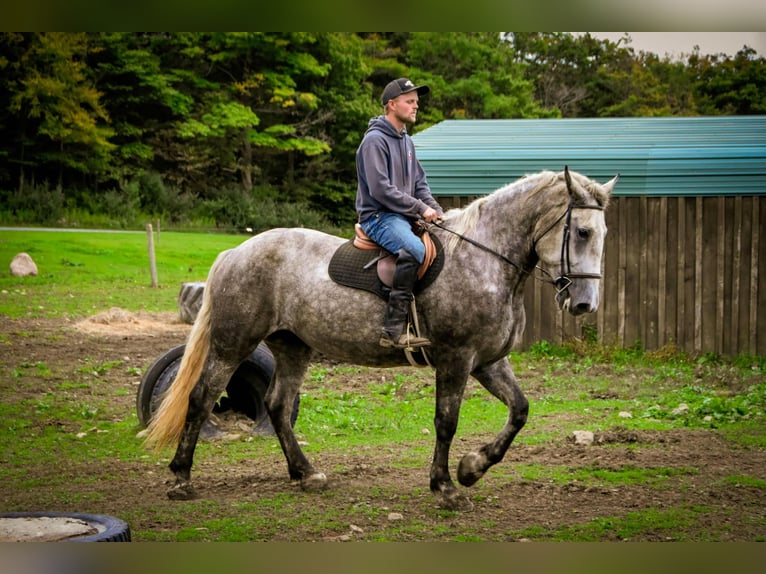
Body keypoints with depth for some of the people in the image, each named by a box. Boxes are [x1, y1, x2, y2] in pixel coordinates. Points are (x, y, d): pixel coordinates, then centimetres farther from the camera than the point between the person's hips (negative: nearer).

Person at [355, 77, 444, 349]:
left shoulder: (406, 141, 20)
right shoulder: (375, 140, -10)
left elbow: (420, 183, 22)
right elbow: (381, 189, -18)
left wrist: (436, 210, 2)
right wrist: (420, 208, -16)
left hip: (406, 217, 10)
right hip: (379, 216, -10)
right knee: (414, 249, -34)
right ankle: (394, 330, -36)